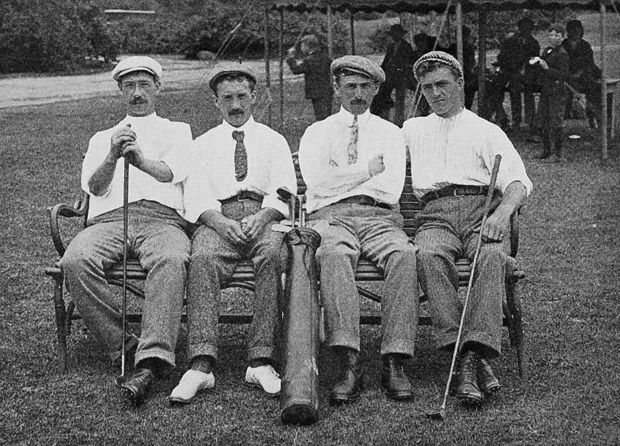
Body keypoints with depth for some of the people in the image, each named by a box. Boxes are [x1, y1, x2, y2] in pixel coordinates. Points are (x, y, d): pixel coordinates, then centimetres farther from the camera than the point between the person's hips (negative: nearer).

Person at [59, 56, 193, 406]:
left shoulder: (178, 131, 24)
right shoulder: (102, 138, 30)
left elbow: (172, 172, 1)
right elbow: (93, 186, 10)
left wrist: (142, 161, -22)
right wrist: (112, 158, -13)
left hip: (163, 219, -2)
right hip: (108, 219, 2)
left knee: (172, 260, -38)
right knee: (75, 261, -32)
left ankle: (150, 363, -48)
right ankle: (123, 344, -24)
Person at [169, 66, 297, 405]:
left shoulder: (274, 141, 22)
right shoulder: (203, 144, 22)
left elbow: (284, 192, 7)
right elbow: (196, 195, 7)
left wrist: (261, 218, -15)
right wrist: (221, 222, -15)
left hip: (264, 215, 0)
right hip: (218, 218, 0)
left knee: (273, 255, -36)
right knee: (202, 259, -34)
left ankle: (261, 361, -37)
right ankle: (201, 364, -41)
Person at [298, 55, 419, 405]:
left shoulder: (390, 133, 20)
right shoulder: (318, 133, 20)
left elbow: (391, 190, 3)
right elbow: (317, 181, -1)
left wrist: (340, 184, 0)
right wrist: (368, 171, 4)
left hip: (379, 218, 1)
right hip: (330, 218, -1)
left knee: (404, 255, -34)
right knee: (334, 255, -38)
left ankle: (395, 363, -37)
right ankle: (349, 364, -43)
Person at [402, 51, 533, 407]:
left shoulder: (486, 131, 21)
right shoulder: (413, 129, 32)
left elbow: (518, 181, 6)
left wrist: (503, 212, -15)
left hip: (481, 208, -1)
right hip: (436, 214, 1)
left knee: (492, 256, -36)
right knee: (428, 255, -35)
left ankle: (477, 350, -46)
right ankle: (468, 357, -41)